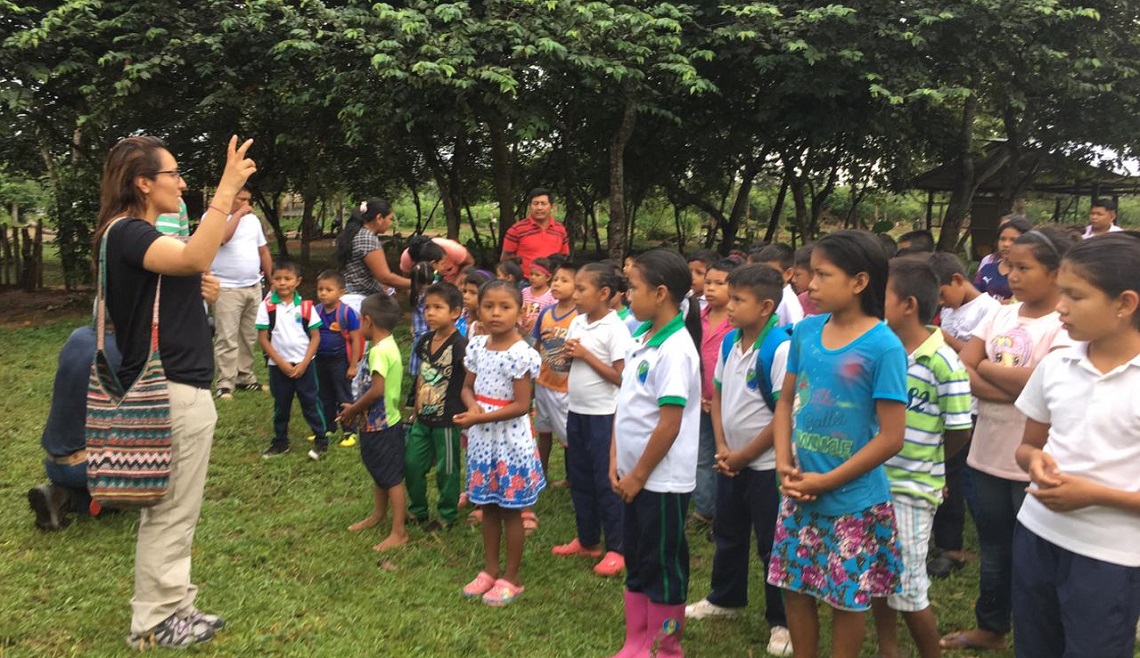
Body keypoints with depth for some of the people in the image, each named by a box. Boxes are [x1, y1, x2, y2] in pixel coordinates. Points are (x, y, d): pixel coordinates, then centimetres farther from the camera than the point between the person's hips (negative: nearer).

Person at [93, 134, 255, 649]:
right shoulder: (125, 233, -17)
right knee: (169, 512, 1)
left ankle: (171, 607, 30)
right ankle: (153, 622, 14)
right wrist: (226, 190, -34)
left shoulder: (141, 235, 16)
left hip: (178, 388, 11)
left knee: (173, 510, 18)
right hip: (169, 392, -11)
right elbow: (195, 259, -35)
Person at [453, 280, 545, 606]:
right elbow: (467, 387, 10)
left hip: (510, 439, -6)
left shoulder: (521, 354, -18)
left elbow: (522, 405, -19)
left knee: (511, 510, 6)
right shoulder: (477, 346, 2)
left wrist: (480, 417, -23)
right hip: (482, 437, 6)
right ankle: (490, 569, 31)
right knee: (488, 506, 16)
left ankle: (512, 578, 19)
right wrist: (473, 406, -13)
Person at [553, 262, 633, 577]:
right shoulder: (577, 323, 6)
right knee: (579, 479, 16)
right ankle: (586, 541, 31)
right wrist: (568, 354, -6)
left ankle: (616, 549, 14)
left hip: (603, 415, -8)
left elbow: (620, 377, -18)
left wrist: (586, 355, -18)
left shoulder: (614, 327, -15)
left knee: (606, 482, 1)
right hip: (576, 411, 8)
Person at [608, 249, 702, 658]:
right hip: (634, 475, 9)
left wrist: (638, 475, -13)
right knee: (635, 561, 19)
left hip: (662, 480, -9)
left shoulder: (675, 349, -21)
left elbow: (670, 425, -21)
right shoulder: (641, 339, 5)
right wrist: (616, 461, 6)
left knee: (663, 566, 7)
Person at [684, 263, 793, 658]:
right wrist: (721, 447, 0)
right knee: (727, 534, 22)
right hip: (730, 460, 8)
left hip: (765, 464, -7)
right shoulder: (730, 343, 1)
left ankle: (782, 622, 22)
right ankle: (725, 599, 42)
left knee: (772, 545, 5)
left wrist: (744, 455, -13)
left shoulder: (780, 349, -22)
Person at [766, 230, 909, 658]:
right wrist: (784, 463, -6)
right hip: (800, 494, 5)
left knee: (846, 599, 11)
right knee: (794, 588, 16)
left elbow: (891, 437, -16)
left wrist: (826, 481, -15)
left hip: (853, 501, -5)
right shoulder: (805, 331, -1)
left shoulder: (883, 346, -17)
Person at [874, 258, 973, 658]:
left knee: (909, 590, 4)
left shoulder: (944, 363, -16)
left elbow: (959, 432, -9)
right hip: (872, 481, 6)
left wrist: (922, 463, 4)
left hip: (911, 489, -6)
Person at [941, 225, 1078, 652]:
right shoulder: (1000, 315, 5)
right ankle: (990, 629, 40)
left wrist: (987, 367, -10)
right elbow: (961, 371, -2)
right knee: (993, 552, 21)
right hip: (987, 455, 6)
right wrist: (1015, 389, -17)